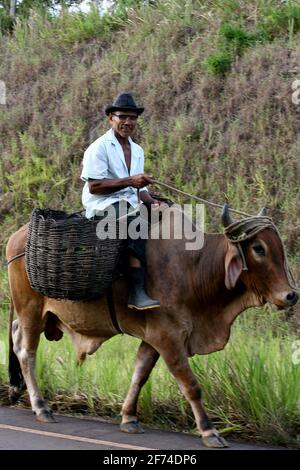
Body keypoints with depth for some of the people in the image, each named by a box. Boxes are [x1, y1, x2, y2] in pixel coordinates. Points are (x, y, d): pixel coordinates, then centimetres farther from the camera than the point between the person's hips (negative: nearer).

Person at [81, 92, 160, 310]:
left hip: (130, 203, 8)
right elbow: (94, 186, -14)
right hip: (103, 204, -8)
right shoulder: (99, 148, -5)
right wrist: (130, 181, -20)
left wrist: (152, 202, 0)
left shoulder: (137, 151, 19)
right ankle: (137, 292, -41)